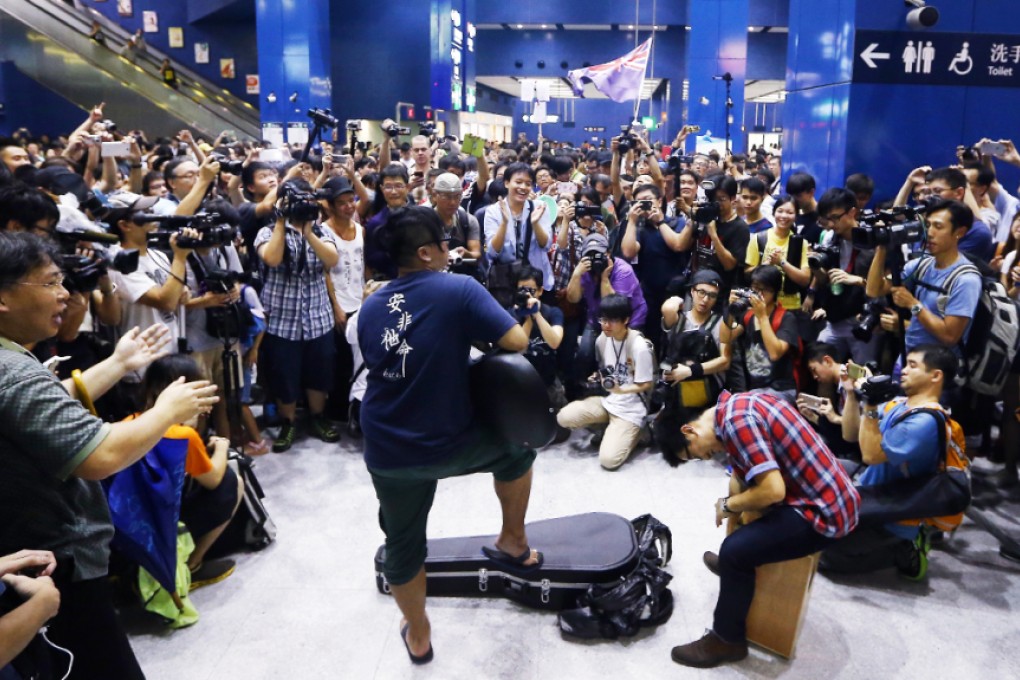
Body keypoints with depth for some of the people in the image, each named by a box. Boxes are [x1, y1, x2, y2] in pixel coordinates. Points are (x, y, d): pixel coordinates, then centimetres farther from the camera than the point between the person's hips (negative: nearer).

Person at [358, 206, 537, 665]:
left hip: (385, 452, 4)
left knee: (402, 543, 21)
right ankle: (513, 544, 40)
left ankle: (418, 637, 41)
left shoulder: (369, 308, 4)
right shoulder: (459, 289, -13)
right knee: (516, 450, 27)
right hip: (449, 444, -4)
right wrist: (474, 334, 4)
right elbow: (517, 342, -17)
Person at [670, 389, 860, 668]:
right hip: (832, 495, 10)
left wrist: (728, 506, -11)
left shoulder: (736, 420, -23)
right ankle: (735, 566, 47)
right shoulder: (738, 403, 6)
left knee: (735, 550, -17)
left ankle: (727, 640, 5)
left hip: (824, 512, -10)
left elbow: (773, 490, -27)